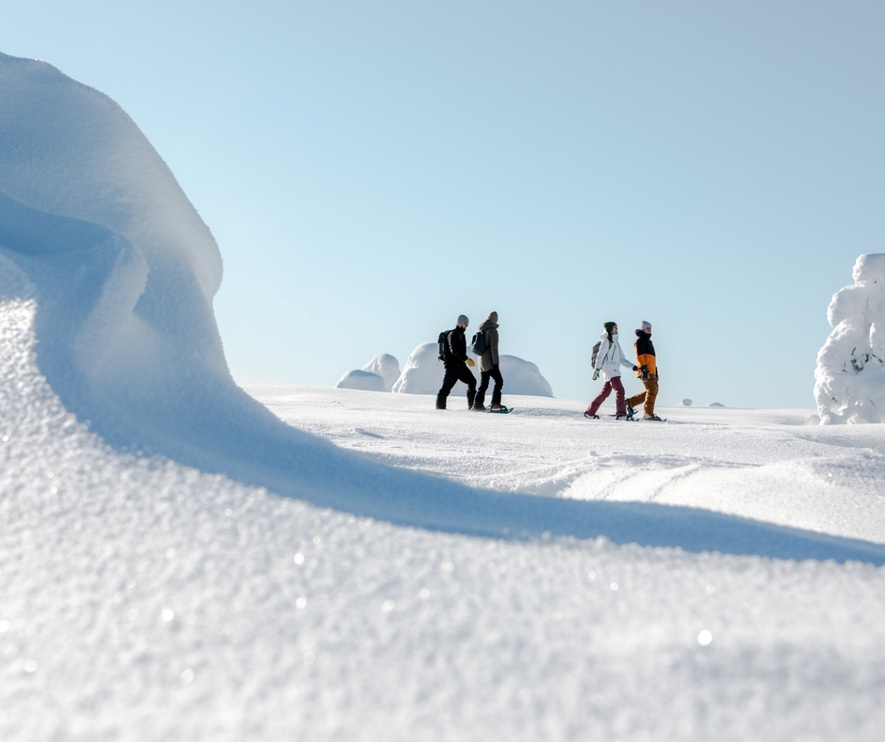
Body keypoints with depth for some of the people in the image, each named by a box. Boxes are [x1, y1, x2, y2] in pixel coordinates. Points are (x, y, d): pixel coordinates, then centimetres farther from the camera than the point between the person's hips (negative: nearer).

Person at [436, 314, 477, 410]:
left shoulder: (461, 334, 18)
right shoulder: (453, 334, -12)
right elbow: (454, 350, -24)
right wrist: (466, 359, -29)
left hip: (460, 365, 10)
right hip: (452, 365, -10)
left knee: (472, 381, 6)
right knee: (447, 386, -8)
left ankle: (472, 405, 9)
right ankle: (440, 406, -2)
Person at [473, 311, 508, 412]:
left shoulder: (482, 331, 14)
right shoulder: (493, 330, -12)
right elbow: (494, 348, -17)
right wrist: (496, 363, -16)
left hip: (481, 362, 8)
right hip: (490, 362, -8)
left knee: (483, 384, 12)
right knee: (499, 381, -4)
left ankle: (477, 404, 7)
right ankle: (495, 403, -13)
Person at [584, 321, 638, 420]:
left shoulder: (615, 342, 23)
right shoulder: (606, 341, -3)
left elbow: (622, 359, 21)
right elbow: (600, 355, -12)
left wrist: (633, 367, 10)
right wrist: (597, 369, -21)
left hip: (614, 370, 9)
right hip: (609, 370, -9)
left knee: (605, 392, 12)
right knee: (620, 390, -19)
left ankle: (590, 412, 19)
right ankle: (621, 414, -26)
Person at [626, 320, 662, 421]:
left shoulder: (648, 341, 27)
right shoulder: (640, 340, -4)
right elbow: (639, 356, -16)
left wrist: (655, 371, 26)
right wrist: (644, 370, -24)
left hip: (651, 371, 10)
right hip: (645, 371, -10)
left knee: (652, 391, 10)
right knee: (652, 390, -12)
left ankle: (630, 402, 17)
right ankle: (648, 414, -9)